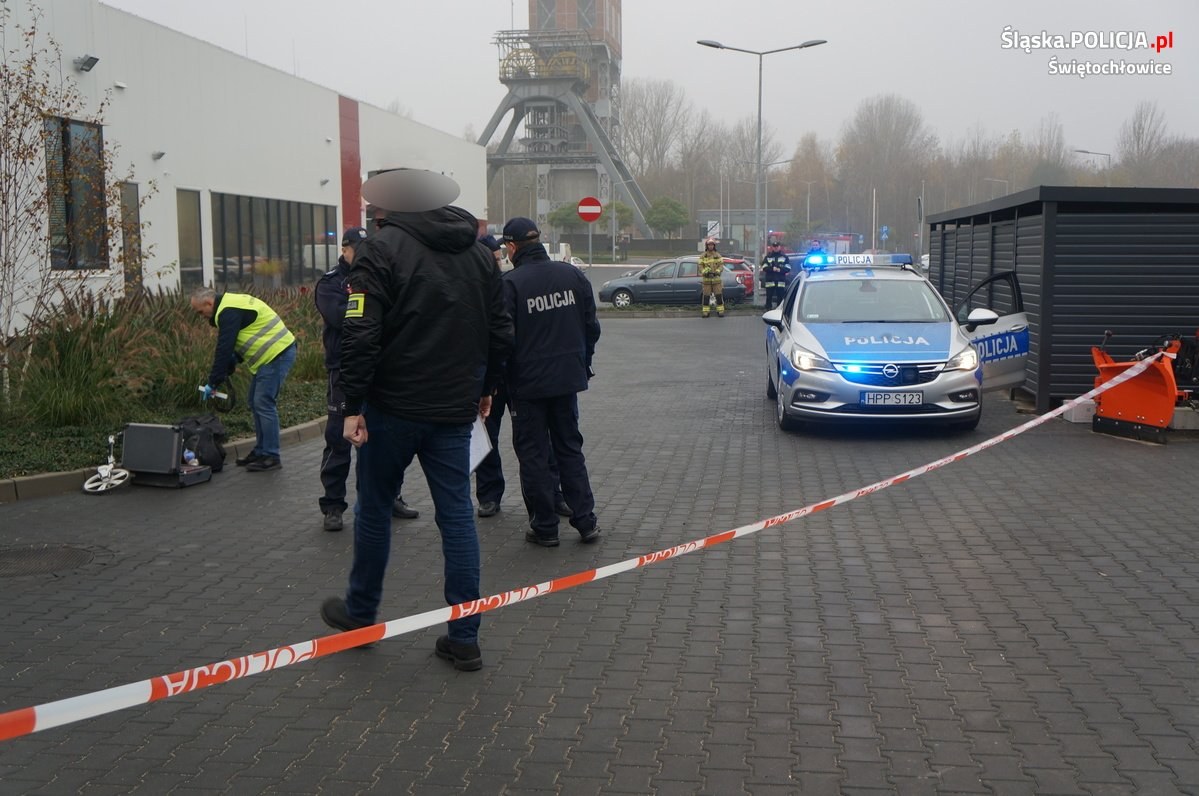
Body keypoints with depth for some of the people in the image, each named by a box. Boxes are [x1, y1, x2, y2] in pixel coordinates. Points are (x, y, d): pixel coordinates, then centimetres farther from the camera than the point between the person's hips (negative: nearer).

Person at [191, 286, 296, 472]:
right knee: (255, 403, 15)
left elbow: (224, 350, -18)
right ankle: (261, 451, 21)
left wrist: (212, 383, -11)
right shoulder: (231, 305, 17)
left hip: (277, 354, -11)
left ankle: (271, 456, -6)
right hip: (272, 354, 11)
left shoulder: (229, 312, -16)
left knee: (263, 404, -10)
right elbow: (235, 346, 24)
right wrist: (226, 371, 17)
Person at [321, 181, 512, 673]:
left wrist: (353, 405, -11)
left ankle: (360, 613, 29)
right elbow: (500, 332, 13)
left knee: (374, 508, 13)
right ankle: (464, 637, 9)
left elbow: (361, 334, -16)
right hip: (456, 410, 5)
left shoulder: (382, 247, -10)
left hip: (394, 406, -4)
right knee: (457, 515, 7)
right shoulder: (479, 253, 9)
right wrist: (484, 387, 25)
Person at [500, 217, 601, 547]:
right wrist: (583, 364, 18)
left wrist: (500, 380, -2)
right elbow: (591, 326, 7)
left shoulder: (509, 283, -15)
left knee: (533, 455, 7)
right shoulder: (573, 274, 2)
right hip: (568, 378, 5)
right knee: (570, 448, 16)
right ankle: (586, 521, 16)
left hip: (527, 383, -5)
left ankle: (545, 527, 12)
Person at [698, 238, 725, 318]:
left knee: (719, 296, -2)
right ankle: (706, 312, 7)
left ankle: (720, 311, 4)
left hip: (716, 278, 0)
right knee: (706, 296, 1)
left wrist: (717, 272, -18)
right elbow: (701, 266, 0)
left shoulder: (718, 255, 7)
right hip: (706, 279, 0)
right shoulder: (703, 256, 5)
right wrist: (705, 272, -18)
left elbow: (721, 265, 0)